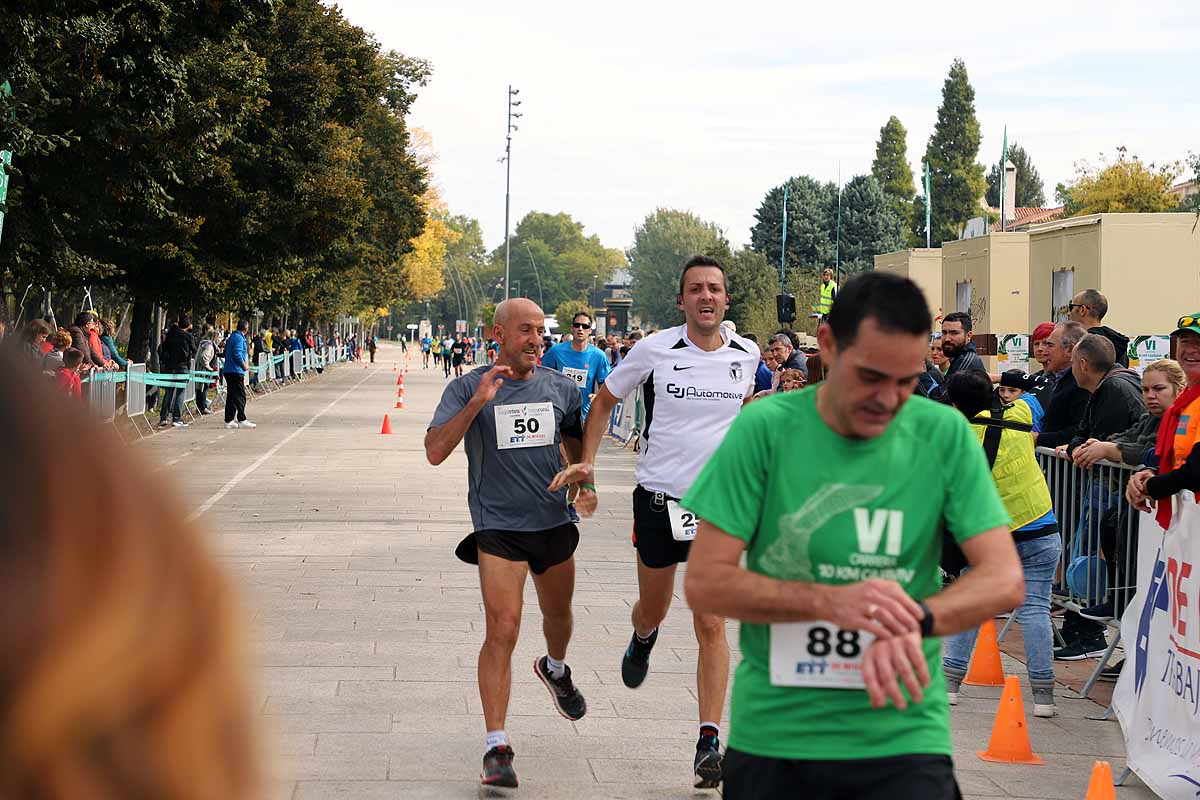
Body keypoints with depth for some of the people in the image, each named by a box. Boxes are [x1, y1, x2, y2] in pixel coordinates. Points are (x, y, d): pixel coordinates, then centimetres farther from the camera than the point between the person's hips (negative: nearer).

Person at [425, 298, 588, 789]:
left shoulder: (560, 388, 5)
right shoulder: (467, 388, -6)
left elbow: (576, 446, 21)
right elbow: (435, 451, -17)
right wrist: (476, 403, -25)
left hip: (553, 523, 4)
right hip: (497, 527, -4)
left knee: (558, 615, 22)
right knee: (502, 630, -15)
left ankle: (555, 670, 57)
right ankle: (497, 748, -11)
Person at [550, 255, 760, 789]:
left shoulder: (746, 355, -1)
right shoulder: (654, 351, -9)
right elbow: (603, 402, 5)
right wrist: (586, 464, -4)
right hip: (658, 498, 0)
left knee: (711, 624, -6)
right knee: (653, 609, 17)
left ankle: (709, 743, -3)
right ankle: (643, 640, 57)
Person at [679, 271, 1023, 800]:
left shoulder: (944, 436, -2)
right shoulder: (764, 429, -6)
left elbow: (1005, 581, -6)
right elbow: (704, 584, -9)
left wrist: (915, 620, -26)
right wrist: (831, 603, -24)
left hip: (902, 737, 0)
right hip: (772, 734, 0)